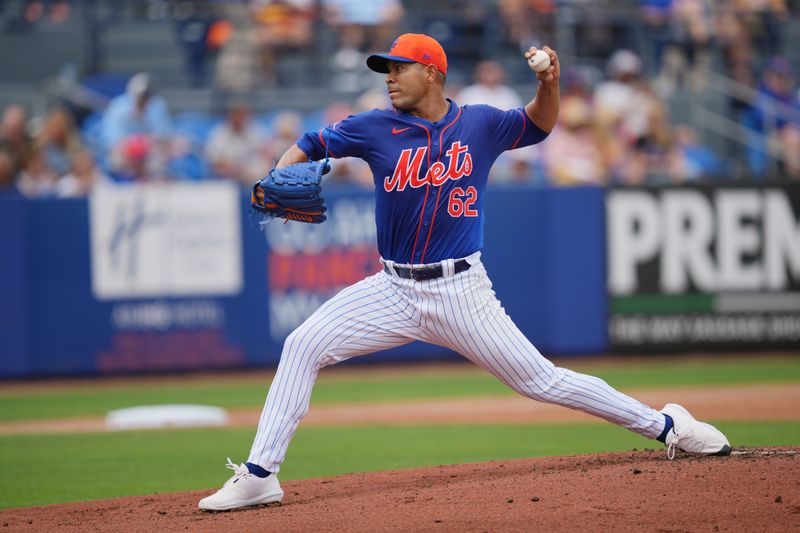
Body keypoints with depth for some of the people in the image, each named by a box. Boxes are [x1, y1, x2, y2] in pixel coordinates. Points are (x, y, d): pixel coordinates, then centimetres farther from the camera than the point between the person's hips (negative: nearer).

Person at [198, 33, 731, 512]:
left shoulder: (480, 124, 1)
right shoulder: (377, 129, 1)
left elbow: (540, 124, 17)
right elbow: (311, 144, 8)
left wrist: (549, 83, -4)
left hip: (461, 291, -2)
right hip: (394, 290, 2)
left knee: (542, 380, -3)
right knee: (303, 346, -12)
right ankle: (260, 475, -8)